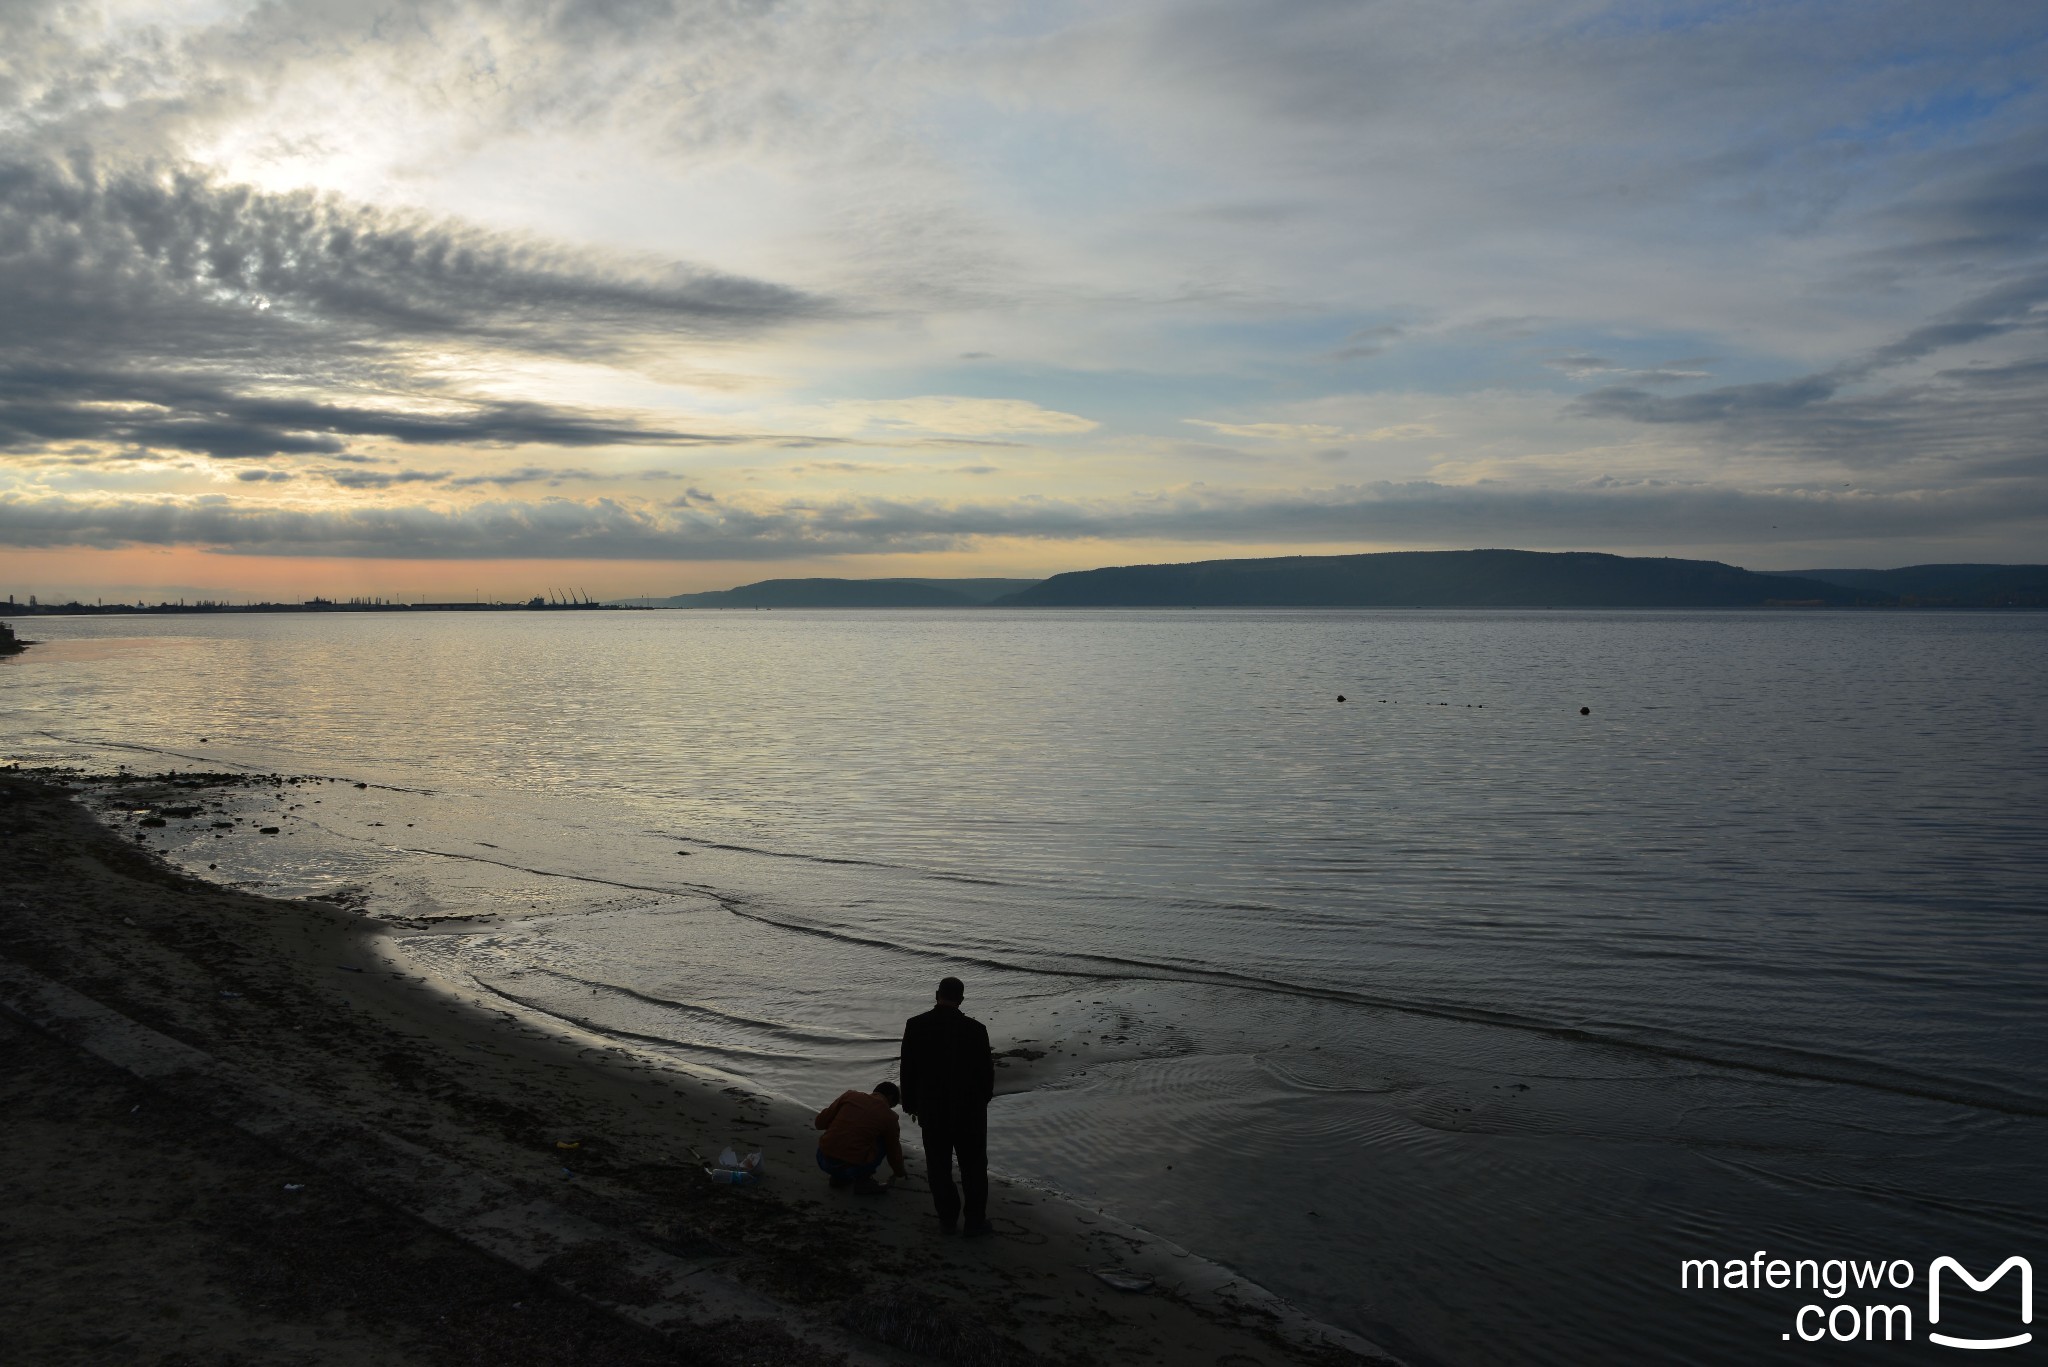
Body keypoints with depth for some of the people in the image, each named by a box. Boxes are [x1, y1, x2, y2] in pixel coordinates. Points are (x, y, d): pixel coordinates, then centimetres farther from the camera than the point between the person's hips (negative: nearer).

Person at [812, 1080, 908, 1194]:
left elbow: (820, 1122, 11)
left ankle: (838, 1177, 24)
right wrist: (899, 1172, 39)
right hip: (852, 1167, -4)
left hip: (823, 1160, 4)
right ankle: (863, 1180, 10)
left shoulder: (849, 1095, 8)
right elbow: (894, 1149, 19)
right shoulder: (889, 1116, 3)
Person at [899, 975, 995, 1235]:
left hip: (931, 1111, 1)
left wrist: (911, 1104, 10)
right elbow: (986, 1071, -7)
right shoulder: (975, 1029, -15)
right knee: (973, 1167, 14)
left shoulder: (915, 1026, -10)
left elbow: (908, 1070, -3)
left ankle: (947, 1218, 22)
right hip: (969, 1111, -1)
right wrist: (982, 1099, 13)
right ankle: (975, 1220, 19)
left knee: (939, 1166, 15)